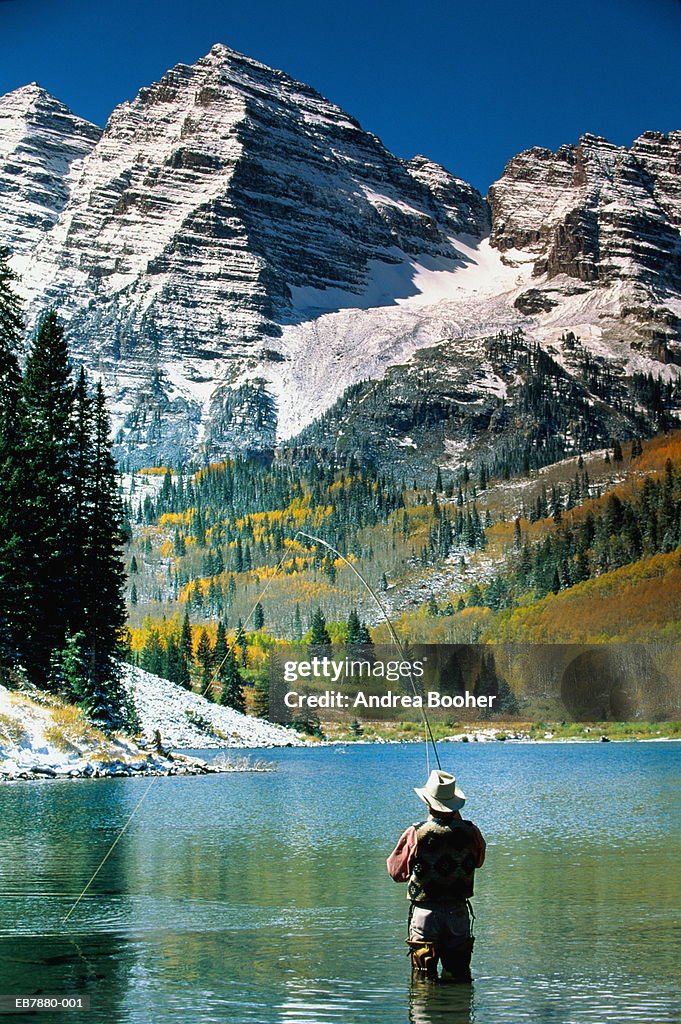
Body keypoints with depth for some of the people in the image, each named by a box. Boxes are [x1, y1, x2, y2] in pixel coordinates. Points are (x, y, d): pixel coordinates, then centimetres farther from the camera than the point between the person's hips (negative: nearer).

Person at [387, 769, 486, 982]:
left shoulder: (415, 834, -12)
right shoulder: (470, 832, -6)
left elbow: (396, 873, -1)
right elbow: (478, 861, 16)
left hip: (424, 911, -2)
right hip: (458, 912, 2)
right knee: (459, 977, 14)